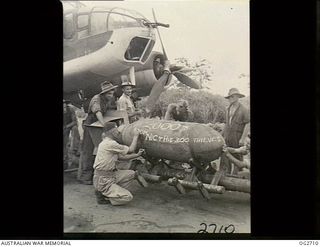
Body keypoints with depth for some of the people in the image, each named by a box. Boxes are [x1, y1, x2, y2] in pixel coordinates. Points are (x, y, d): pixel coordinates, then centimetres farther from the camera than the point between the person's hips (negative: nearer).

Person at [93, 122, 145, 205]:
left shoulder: (107, 143, 14)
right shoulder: (110, 144, -19)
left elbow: (121, 157, 16)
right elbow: (131, 150, -11)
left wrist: (137, 155, 10)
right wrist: (136, 136, 1)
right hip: (102, 180, -10)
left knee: (131, 174, 9)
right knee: (127, 197, -15)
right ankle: (102, 195, -1)